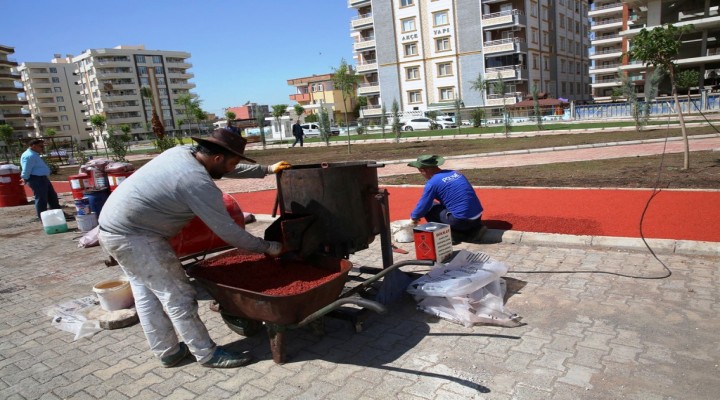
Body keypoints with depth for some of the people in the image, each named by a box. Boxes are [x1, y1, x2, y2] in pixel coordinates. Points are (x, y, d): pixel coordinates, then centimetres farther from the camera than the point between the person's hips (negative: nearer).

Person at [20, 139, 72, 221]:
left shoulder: (35, 155, 17)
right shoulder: (29, 156, -16)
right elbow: (26, 170, -19)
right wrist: (25, 179, -11)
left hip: (43, 178, 11)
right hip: (36, 179, -11)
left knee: (52, 197, 15)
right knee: (41, 198, -4)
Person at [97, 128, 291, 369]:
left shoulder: (184, 152, 3)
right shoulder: (199, 183, -24)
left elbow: (224, 169, 18)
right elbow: (227, 230, -18)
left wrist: (267, 170, 25)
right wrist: (268, 248, -6)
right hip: (134, 237, -10)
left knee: (147, 293, 17)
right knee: (177, 295, -2)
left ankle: (167, 352, 30)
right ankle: (207, 354, 10)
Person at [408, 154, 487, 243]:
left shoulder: (432, 183, -9)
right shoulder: (455, 173, 14)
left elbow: (423, 206, -3)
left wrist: (414, 216, 18)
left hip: (461, 221, -7)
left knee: (429, 208, 7)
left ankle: (454, 234, 2)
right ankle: (474, 229, 14)